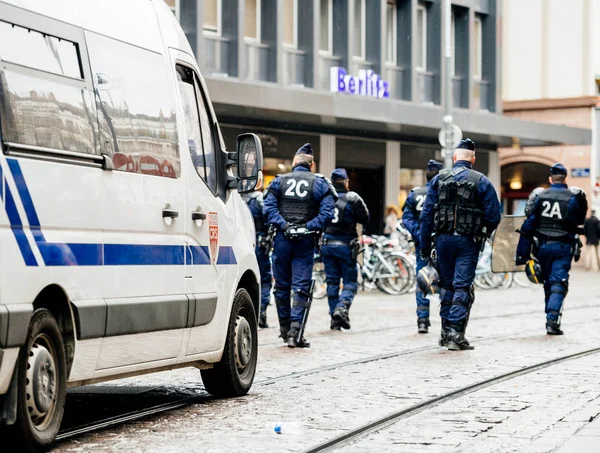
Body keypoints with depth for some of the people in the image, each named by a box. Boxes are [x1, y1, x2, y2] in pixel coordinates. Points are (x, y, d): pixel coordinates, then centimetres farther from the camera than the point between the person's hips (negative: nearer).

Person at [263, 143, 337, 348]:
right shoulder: (320, 183, 4)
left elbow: (269, 207, -5)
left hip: (282, 239, 2)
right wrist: (308, 228, -9)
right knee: (301, 287, -2)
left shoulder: (279, 181, 8)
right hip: (305, 241, -1)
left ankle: (285, 329, 20)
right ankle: (295, 331, -12)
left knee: (282, 286, 12)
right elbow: (327, 213, -8)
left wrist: (283, 225, -10)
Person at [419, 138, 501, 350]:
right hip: (468, 241, -2)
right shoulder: (481, 182, -2)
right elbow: (494, 215, -4)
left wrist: (424, 244, 6)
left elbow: (427, 214, 1)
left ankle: (446, 332, 20)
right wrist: (484, 233, 16)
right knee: (462, 287, -1)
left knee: (446, 285, 15)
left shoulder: (439, 179, 3)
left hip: (443, 239, 2)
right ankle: (456, 333, -10)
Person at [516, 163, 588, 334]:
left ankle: (551, 319, 24)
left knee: (548, 283, 16)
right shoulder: (573, 198, -4)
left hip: (543, 245, 2)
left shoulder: (540, 196, 0)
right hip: (563, 247, -2)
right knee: (558, 284, -4)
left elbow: (528, 224, -1)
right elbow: (580, 221, 6)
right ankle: (552, 320, -20)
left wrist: (522, 252, 1)